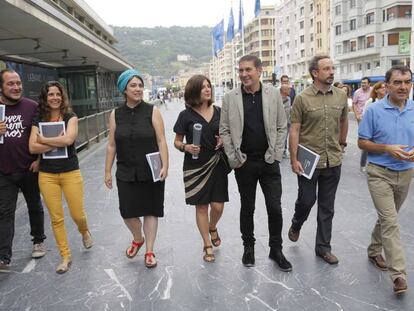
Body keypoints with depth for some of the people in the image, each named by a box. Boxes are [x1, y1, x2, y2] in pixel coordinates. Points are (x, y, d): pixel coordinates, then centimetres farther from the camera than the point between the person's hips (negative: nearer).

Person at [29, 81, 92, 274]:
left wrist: (43, 140, -9)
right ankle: (65, 256, 19)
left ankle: (84, 232, 37)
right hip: (47, 175, 2)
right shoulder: (38, 121, 4)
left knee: (77, 214, 1)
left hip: (71, 173, -2)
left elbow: (68, 139, -19)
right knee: (56, 218, 4)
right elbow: (32, 148, -9)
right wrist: (57, 142, -15)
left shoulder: (70, 117, -1)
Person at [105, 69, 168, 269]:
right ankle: (138, 239, 36)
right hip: (126, 173, 2)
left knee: (150, 210, 6)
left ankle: (149, 251, 23)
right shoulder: (116, 115, 3)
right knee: (127, 212, 4)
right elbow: (111, 145, 6)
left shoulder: (152, 111, -3)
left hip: (151, 172, -2)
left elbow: (161, 141, -6)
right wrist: (107, 172, 6)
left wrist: (165, 166, -14)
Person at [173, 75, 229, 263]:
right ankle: (207, 245, 23)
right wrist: (186, 147, -19)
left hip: (217, 164, 2)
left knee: (218, 206, 1)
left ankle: (212, 228, 36)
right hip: (195, 167, -2)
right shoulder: (186, 115, -4)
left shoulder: (219, 112, 3)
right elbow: (177, 142, 2)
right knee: (201, 206, 6)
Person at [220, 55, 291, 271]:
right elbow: (224, 130, 2)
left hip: (269, 161, 0)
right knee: (247, 207, 12)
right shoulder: (230, 98, -1)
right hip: (244, 163, 0)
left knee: (275, 208, 3)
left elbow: (282, 127, 4)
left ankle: (276, 249, 22)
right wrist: (233, 158, -3)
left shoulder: (273, 94, 0)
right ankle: (248, 247, 30)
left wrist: (276, 154, -2)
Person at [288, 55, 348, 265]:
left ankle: (323, 247, 23)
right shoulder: (302, 98, -8)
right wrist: (294, 159, -12)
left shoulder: (341, 96, 3)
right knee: (306, 200, 7)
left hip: (333, 161, 4)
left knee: (327, 207, 10)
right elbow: (294, 130, -8)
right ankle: (296, 225, 40)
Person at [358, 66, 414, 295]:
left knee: (387, 218, 20)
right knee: (390, 221, -9)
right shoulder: (374, 110, -9)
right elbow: (362, 142, -6)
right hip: (380, 172, -4)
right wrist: (387, 149, -20)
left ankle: (374, 251, 41)